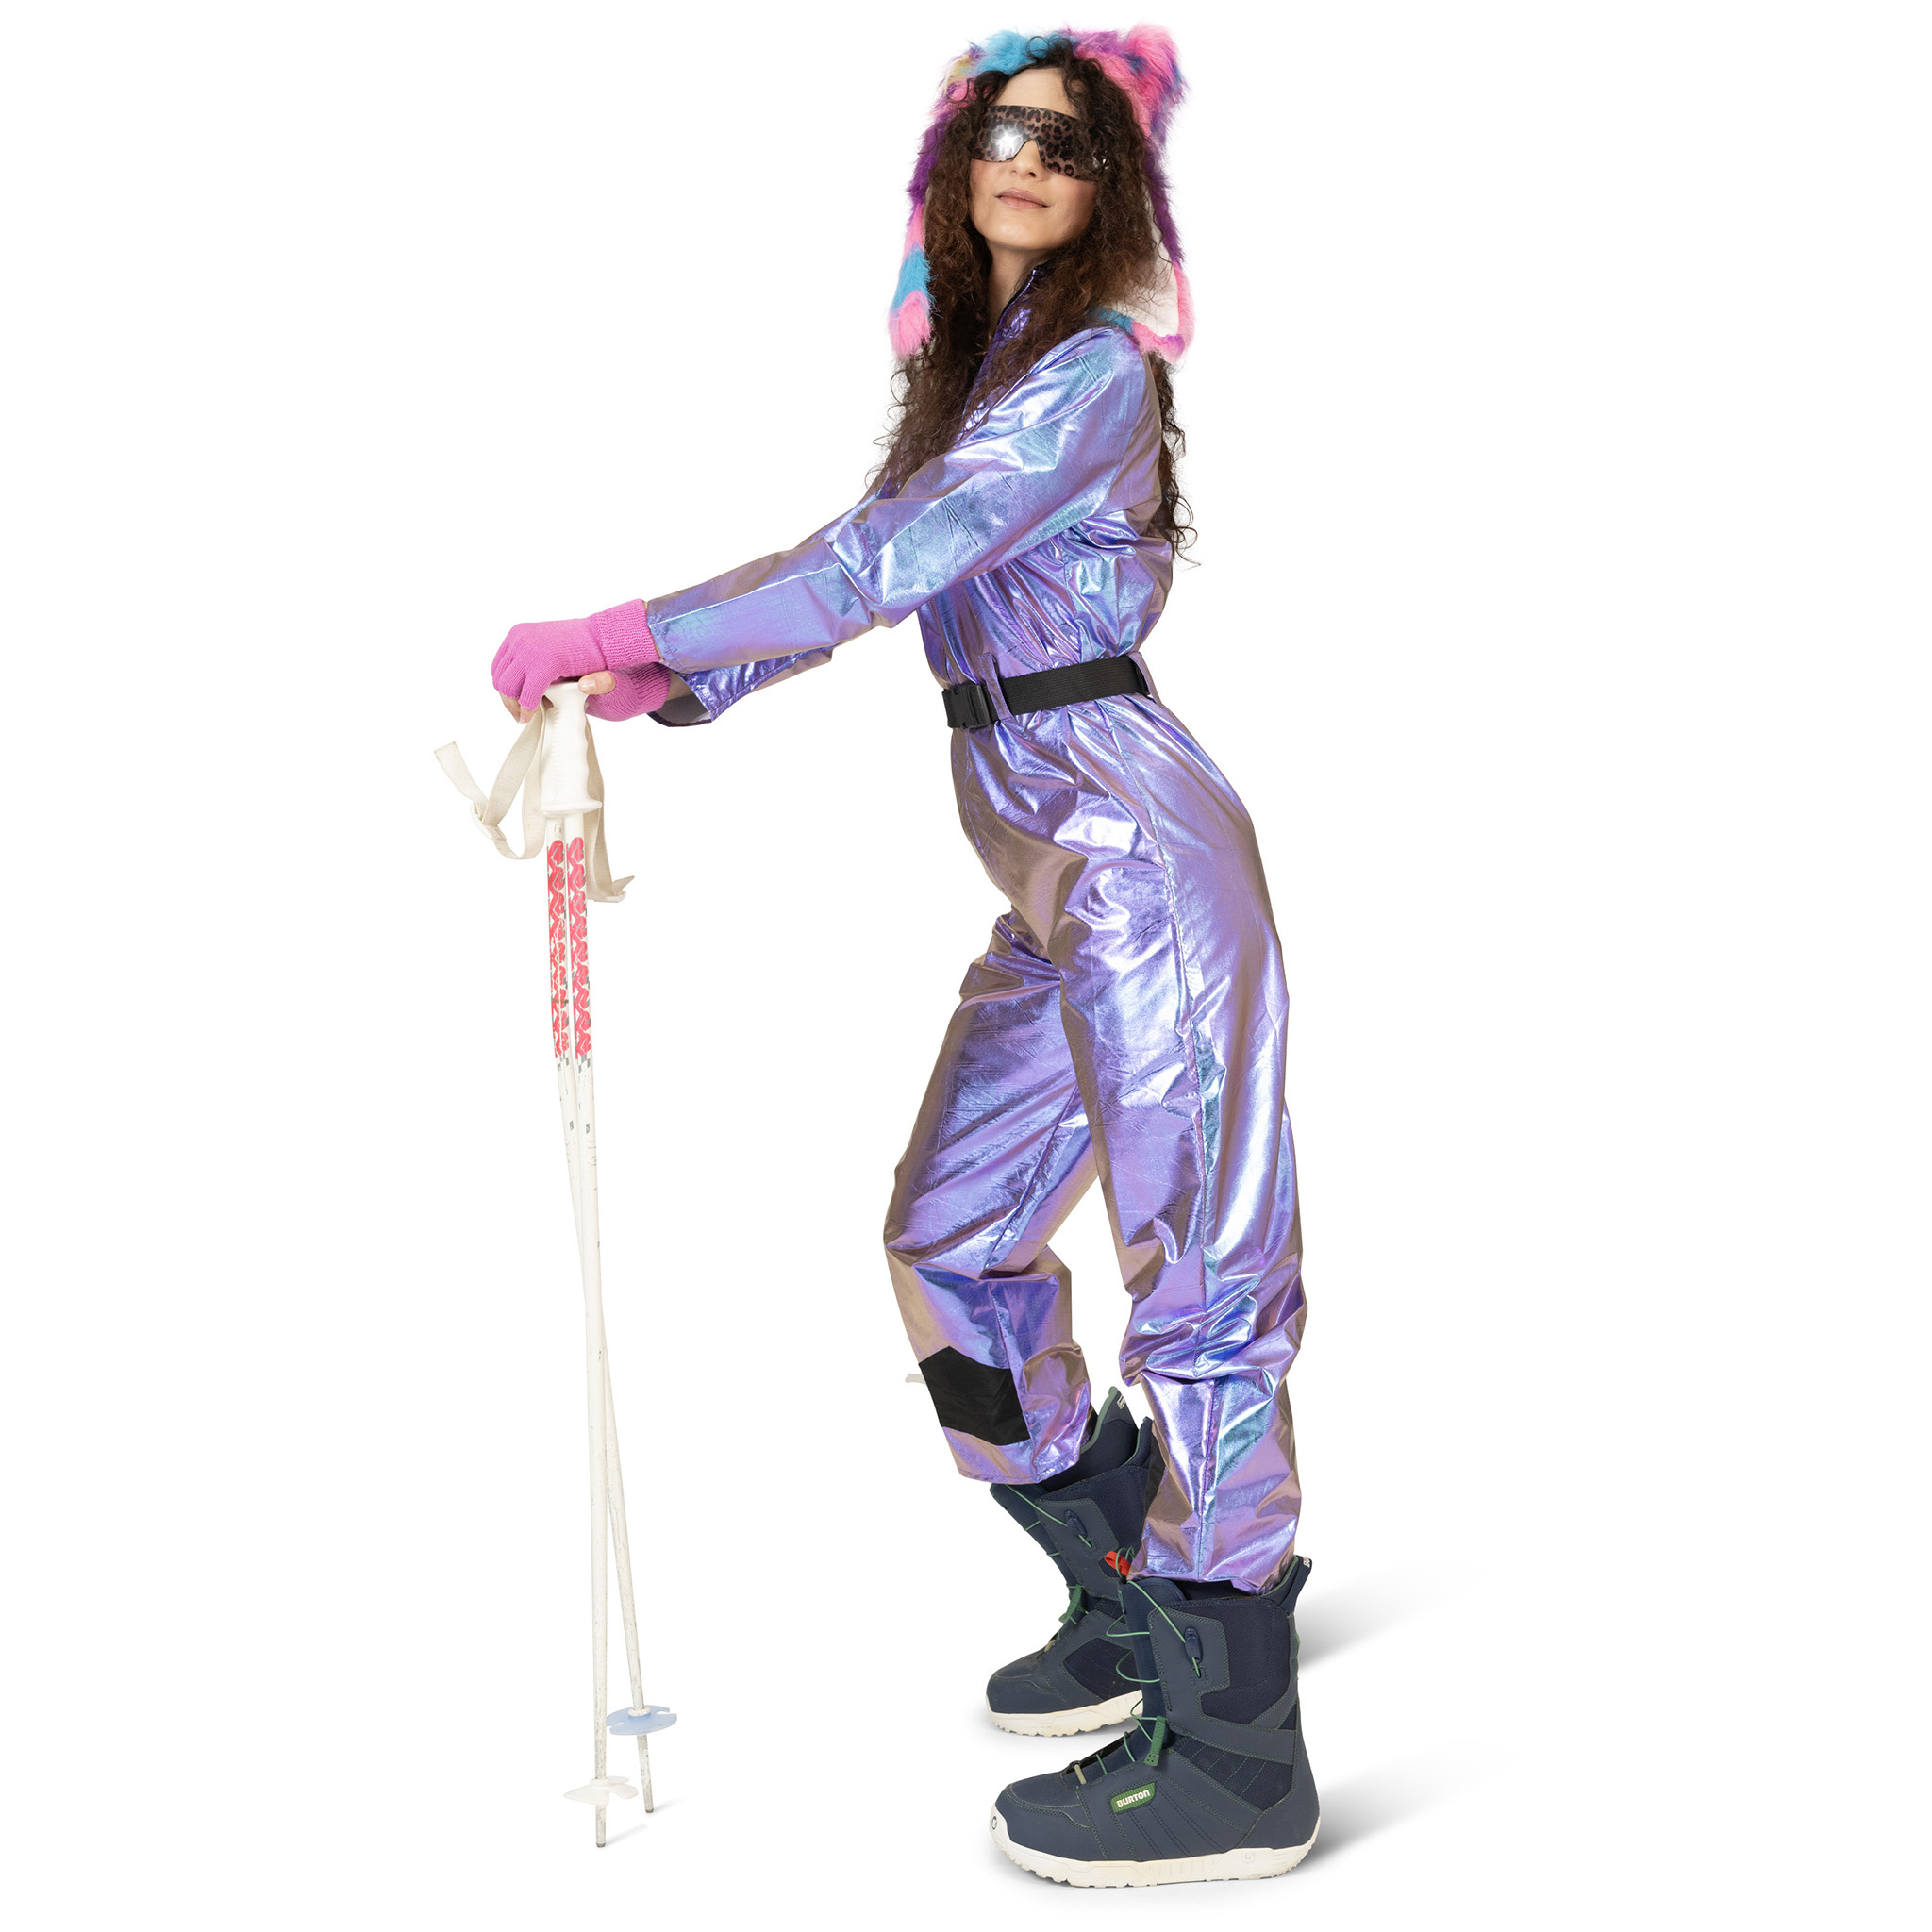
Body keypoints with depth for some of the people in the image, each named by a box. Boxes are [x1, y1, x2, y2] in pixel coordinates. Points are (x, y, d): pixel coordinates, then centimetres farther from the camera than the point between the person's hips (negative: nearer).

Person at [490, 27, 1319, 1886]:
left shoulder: (1095, 369, -11)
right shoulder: (973, 365, 18)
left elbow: (885, 567, -20)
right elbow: (875, 563, 20)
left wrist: (618, 634, -19)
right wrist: (668, 686, 10)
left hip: (1137, 851, -9)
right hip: (1056, 870, 9)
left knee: (1191, 1262, -7)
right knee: (948, 1239, 14)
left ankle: (1236, 1760, 1)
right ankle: (1141, 1605, 29)